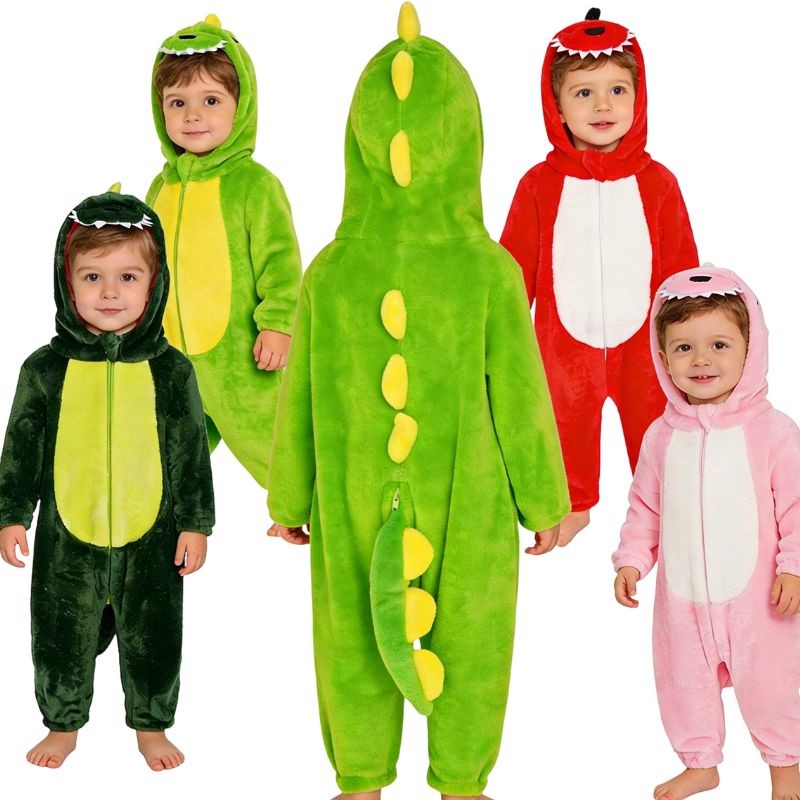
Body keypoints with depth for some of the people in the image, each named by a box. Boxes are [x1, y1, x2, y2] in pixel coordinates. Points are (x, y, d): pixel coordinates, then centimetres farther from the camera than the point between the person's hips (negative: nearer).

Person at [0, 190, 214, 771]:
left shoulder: (170, 370, -4)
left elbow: (191, 451, 1)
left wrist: (195, 523, 0)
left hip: (150, 538, 0)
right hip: (68, 538, 1)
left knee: (153, 638, 12)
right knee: (62, 636, 14)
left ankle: (152, 726, 33)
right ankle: (64, 724, 36)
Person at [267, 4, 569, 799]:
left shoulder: (330, 275, -16)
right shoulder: (491, 272, -22)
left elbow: (300, 406, -6)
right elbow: (521, 406, -13)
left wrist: (289, 502, 11)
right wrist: (544, 502, 3)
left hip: (358, 511, 1)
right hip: (467, 512, -1)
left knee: (355, 644, 20)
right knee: (466, 649, 19)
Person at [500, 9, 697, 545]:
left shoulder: (657, 183, -4)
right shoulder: (540, 184, -4)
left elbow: (682, 269, 1)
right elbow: (515, 270, 0)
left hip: (643, 342, 0)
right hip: (565, 345, 0)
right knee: (568, 429, 17)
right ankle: (574, 506, 38)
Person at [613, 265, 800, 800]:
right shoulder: (663, 435, 1)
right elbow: (645, 506, 10)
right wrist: (632, 559, 2)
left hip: (755, 595, -4)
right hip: (682, 597, 4)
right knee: (683, 682, 16)